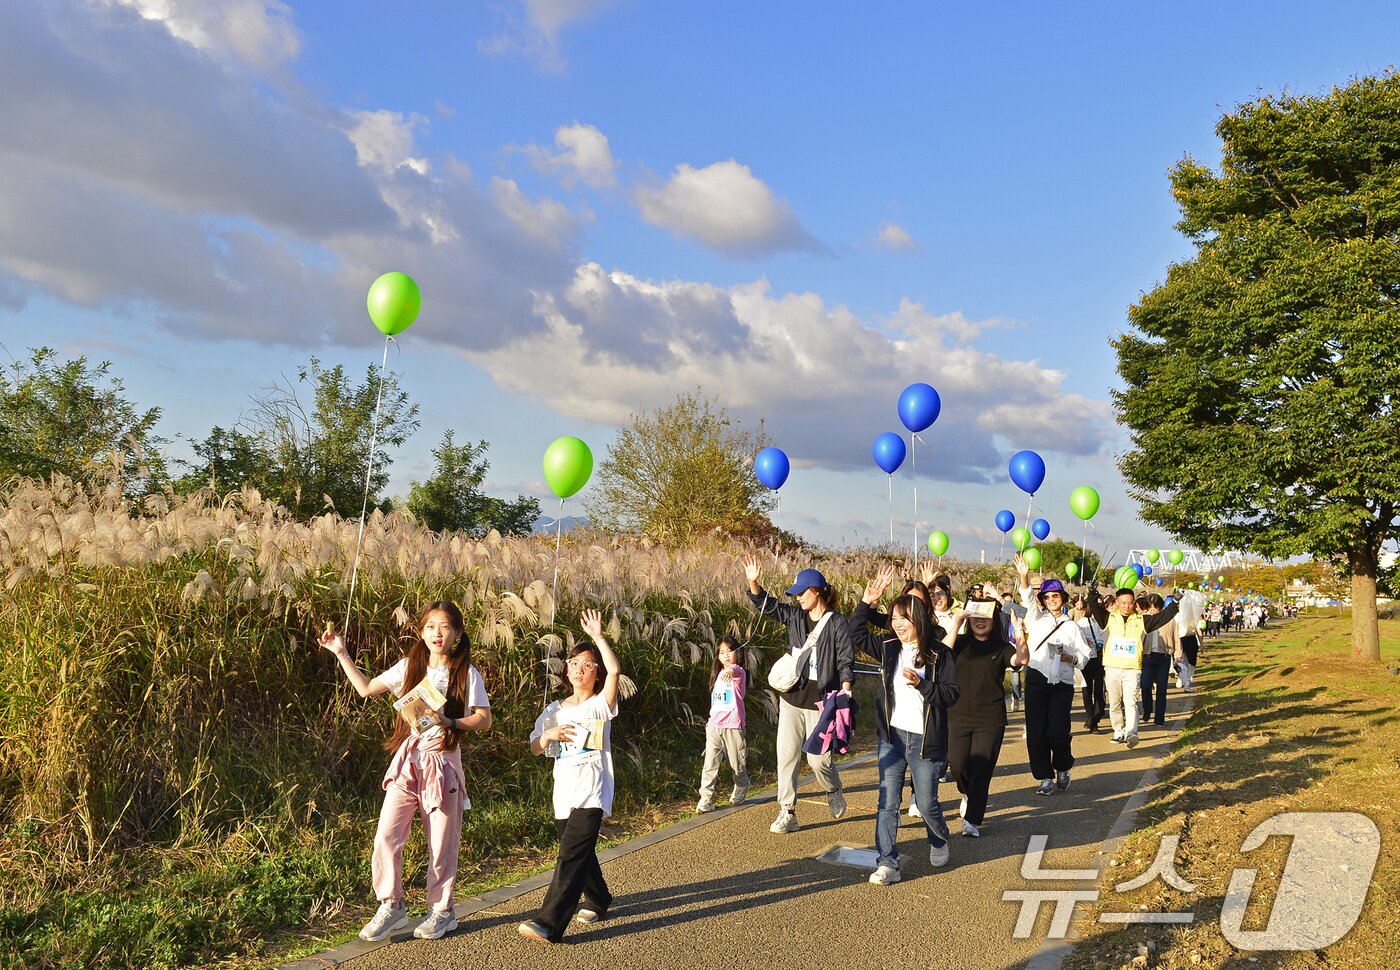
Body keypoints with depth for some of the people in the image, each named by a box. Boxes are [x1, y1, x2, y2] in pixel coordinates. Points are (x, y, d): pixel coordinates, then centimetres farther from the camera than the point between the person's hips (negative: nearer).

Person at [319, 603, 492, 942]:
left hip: (443, 762, -3)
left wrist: (449, 722, -22)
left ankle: (441, 911, 24)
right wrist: (341, 653, 11)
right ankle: (391, 907, 12)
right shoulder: (409, 667, 6)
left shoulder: (467, 674, -4)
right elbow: (367, 688, 14)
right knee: (386, 835, -5)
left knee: (442, 843, 6)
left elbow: (484, 719, -8)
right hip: (408, 760, 3)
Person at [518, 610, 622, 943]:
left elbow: (615, 671, -20)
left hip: (592, 793, -6)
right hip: (563, 793, 6)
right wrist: (548, 735, -9)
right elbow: (534, 749, 13)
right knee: (580, 851, 18)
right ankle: (597, 901, 41)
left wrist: (598, 637, -17)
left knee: (572, 854, -18)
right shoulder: (555, 710, 13)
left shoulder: (600, 705, -2)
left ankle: (549, 923, -23)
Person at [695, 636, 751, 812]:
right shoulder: (718, 674, 15)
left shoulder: (739, 672, -5)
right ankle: (706, 798, -6)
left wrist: (730, 671, -55)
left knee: (738, 764, 9)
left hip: (733, 727, -4)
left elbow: (736, 670, -33)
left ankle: (741, 790, 35)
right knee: (710, 764, -7)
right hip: (714, 726, 5)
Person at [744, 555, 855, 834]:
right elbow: (766, 605, 8)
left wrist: (845, 690, -20)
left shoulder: (837, 623, -8)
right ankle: (787, 813, 12)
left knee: (818, 758, -2)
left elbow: (845, 661, -8)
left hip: (820, 702, -5)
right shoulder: (796, 615, 7)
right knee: (786, 756, 4)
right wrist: (753, 582, -8)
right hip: (791, 698, 5)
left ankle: (833, 792, 31)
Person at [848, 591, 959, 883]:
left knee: (926, 803, 8)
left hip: (926, 740, -3)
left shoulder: (939, 653, -7)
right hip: (892, 737, 3)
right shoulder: (888, 648, 5)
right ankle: (887, 864, 4)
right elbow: (857, 633, 9)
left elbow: (951, 693, -10)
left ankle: (939, 842, 39)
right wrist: (866, 601, -1)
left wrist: (921, 683, -23)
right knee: (888, 802, -1)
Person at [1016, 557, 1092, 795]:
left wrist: (1072, 658, -8)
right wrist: (1024, 578, -26)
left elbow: (1085, 653, 14)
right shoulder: (1037, 619, 11)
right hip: (1037, 680, 0)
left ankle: (1063, 769, 18)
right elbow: (1028, 600, -8)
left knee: (1057, 732, -9)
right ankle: (1045, 777, 10)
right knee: (1036, 731, -3)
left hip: (1062, 684, 0)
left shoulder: (1071, 626, 14)